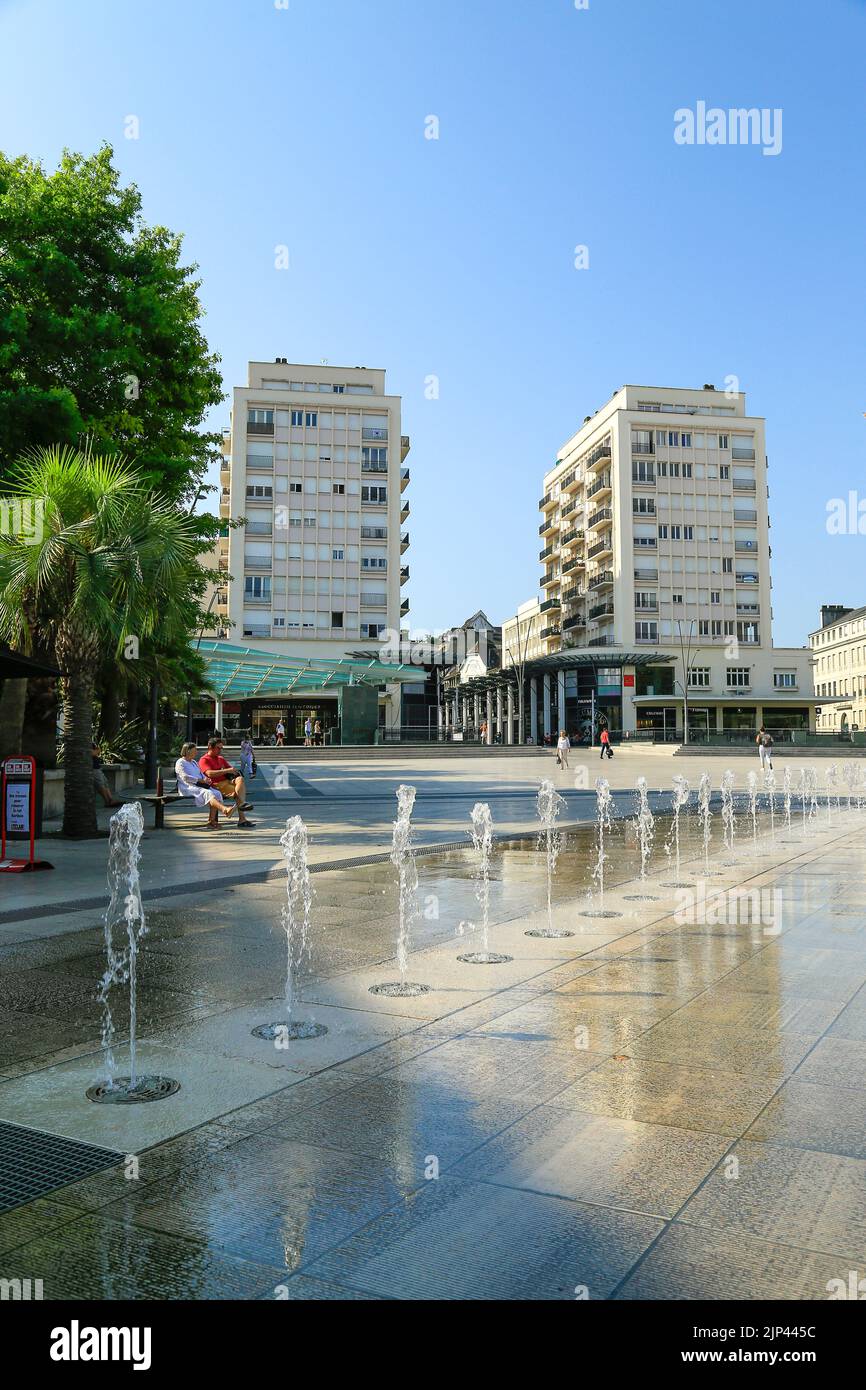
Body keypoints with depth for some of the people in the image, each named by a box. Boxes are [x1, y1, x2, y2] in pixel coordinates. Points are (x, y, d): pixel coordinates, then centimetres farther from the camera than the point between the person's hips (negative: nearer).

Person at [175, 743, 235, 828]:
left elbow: (201, 774, 24)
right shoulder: (180, 763, 0)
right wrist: (201, 780, -17)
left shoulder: (194, 762, 26)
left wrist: (206, 780, 0)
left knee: (217, 793, -21)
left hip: (200, 786, 8)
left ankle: (211, 821, -30)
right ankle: (225, 809, -59)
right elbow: (185, 777, -13)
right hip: (187, 788, -8)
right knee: (207, 793, -35)